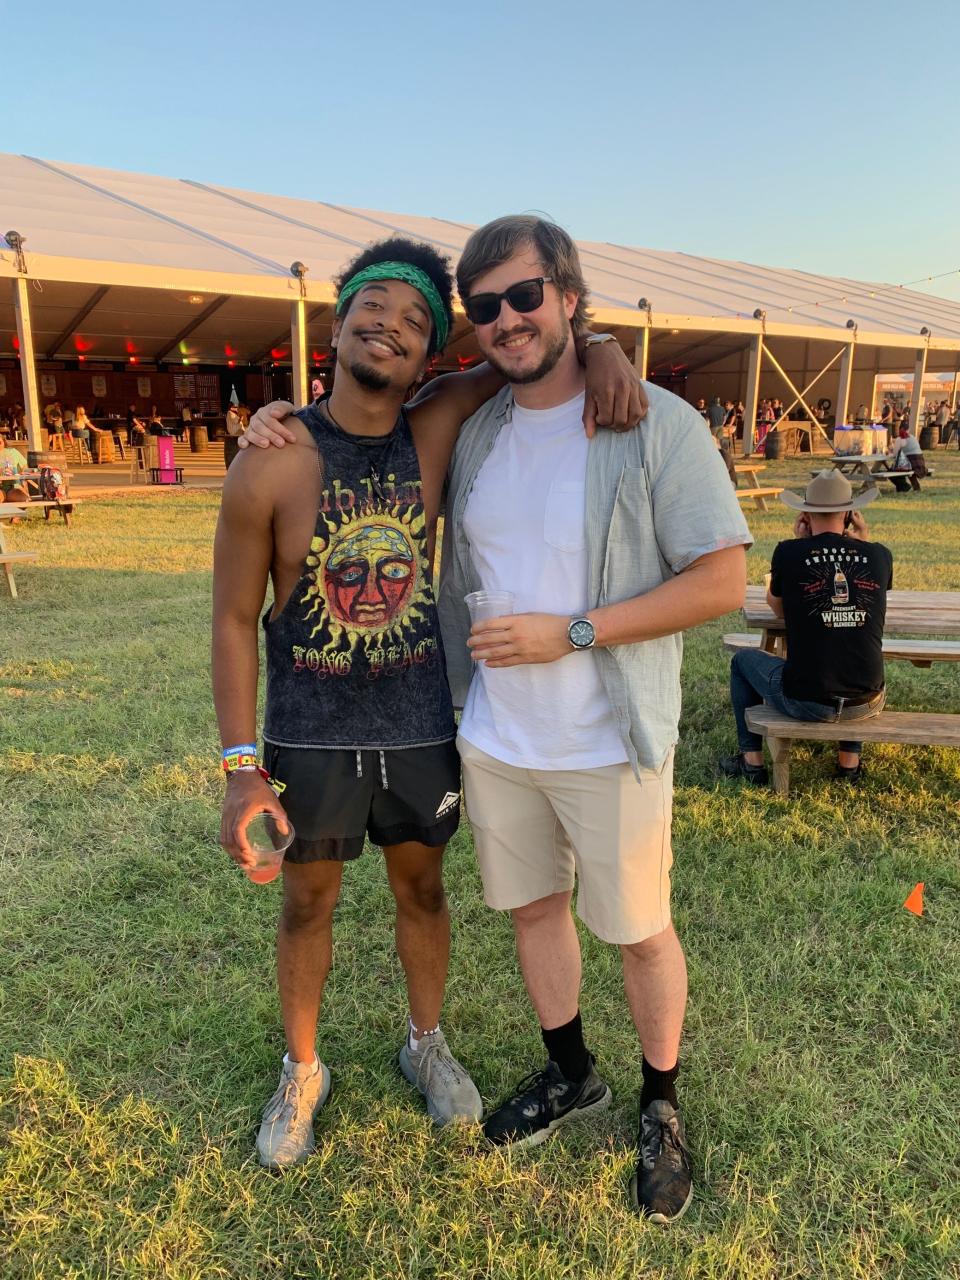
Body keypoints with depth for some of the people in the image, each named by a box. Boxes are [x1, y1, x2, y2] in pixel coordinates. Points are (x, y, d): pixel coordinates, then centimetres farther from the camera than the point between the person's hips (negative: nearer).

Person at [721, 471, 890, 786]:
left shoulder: (789, 553, -9)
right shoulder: (880, 555, -2)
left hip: (805, 701, -3)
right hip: (867, 704, 3)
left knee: (743, 659, 27)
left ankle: (752, 762, 30)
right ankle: (850, 760, 37)